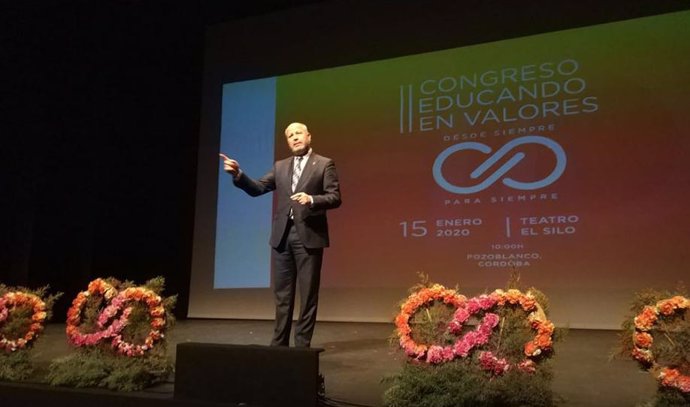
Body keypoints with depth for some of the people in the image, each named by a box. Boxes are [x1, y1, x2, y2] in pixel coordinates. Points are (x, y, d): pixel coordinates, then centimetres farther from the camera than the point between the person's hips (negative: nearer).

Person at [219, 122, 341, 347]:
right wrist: (238, 174, -6)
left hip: (309, 235, -4)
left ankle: (302, 344, 11)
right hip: (282, 236, 4)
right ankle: (279, 342, 19)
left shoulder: (324, 164, 2)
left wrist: (312, 199, -22)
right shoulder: (280, 166, 15)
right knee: (282, 293, 10)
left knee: (307, 293, 2)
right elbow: (257, 189, 9)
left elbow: (335, 198, -5)